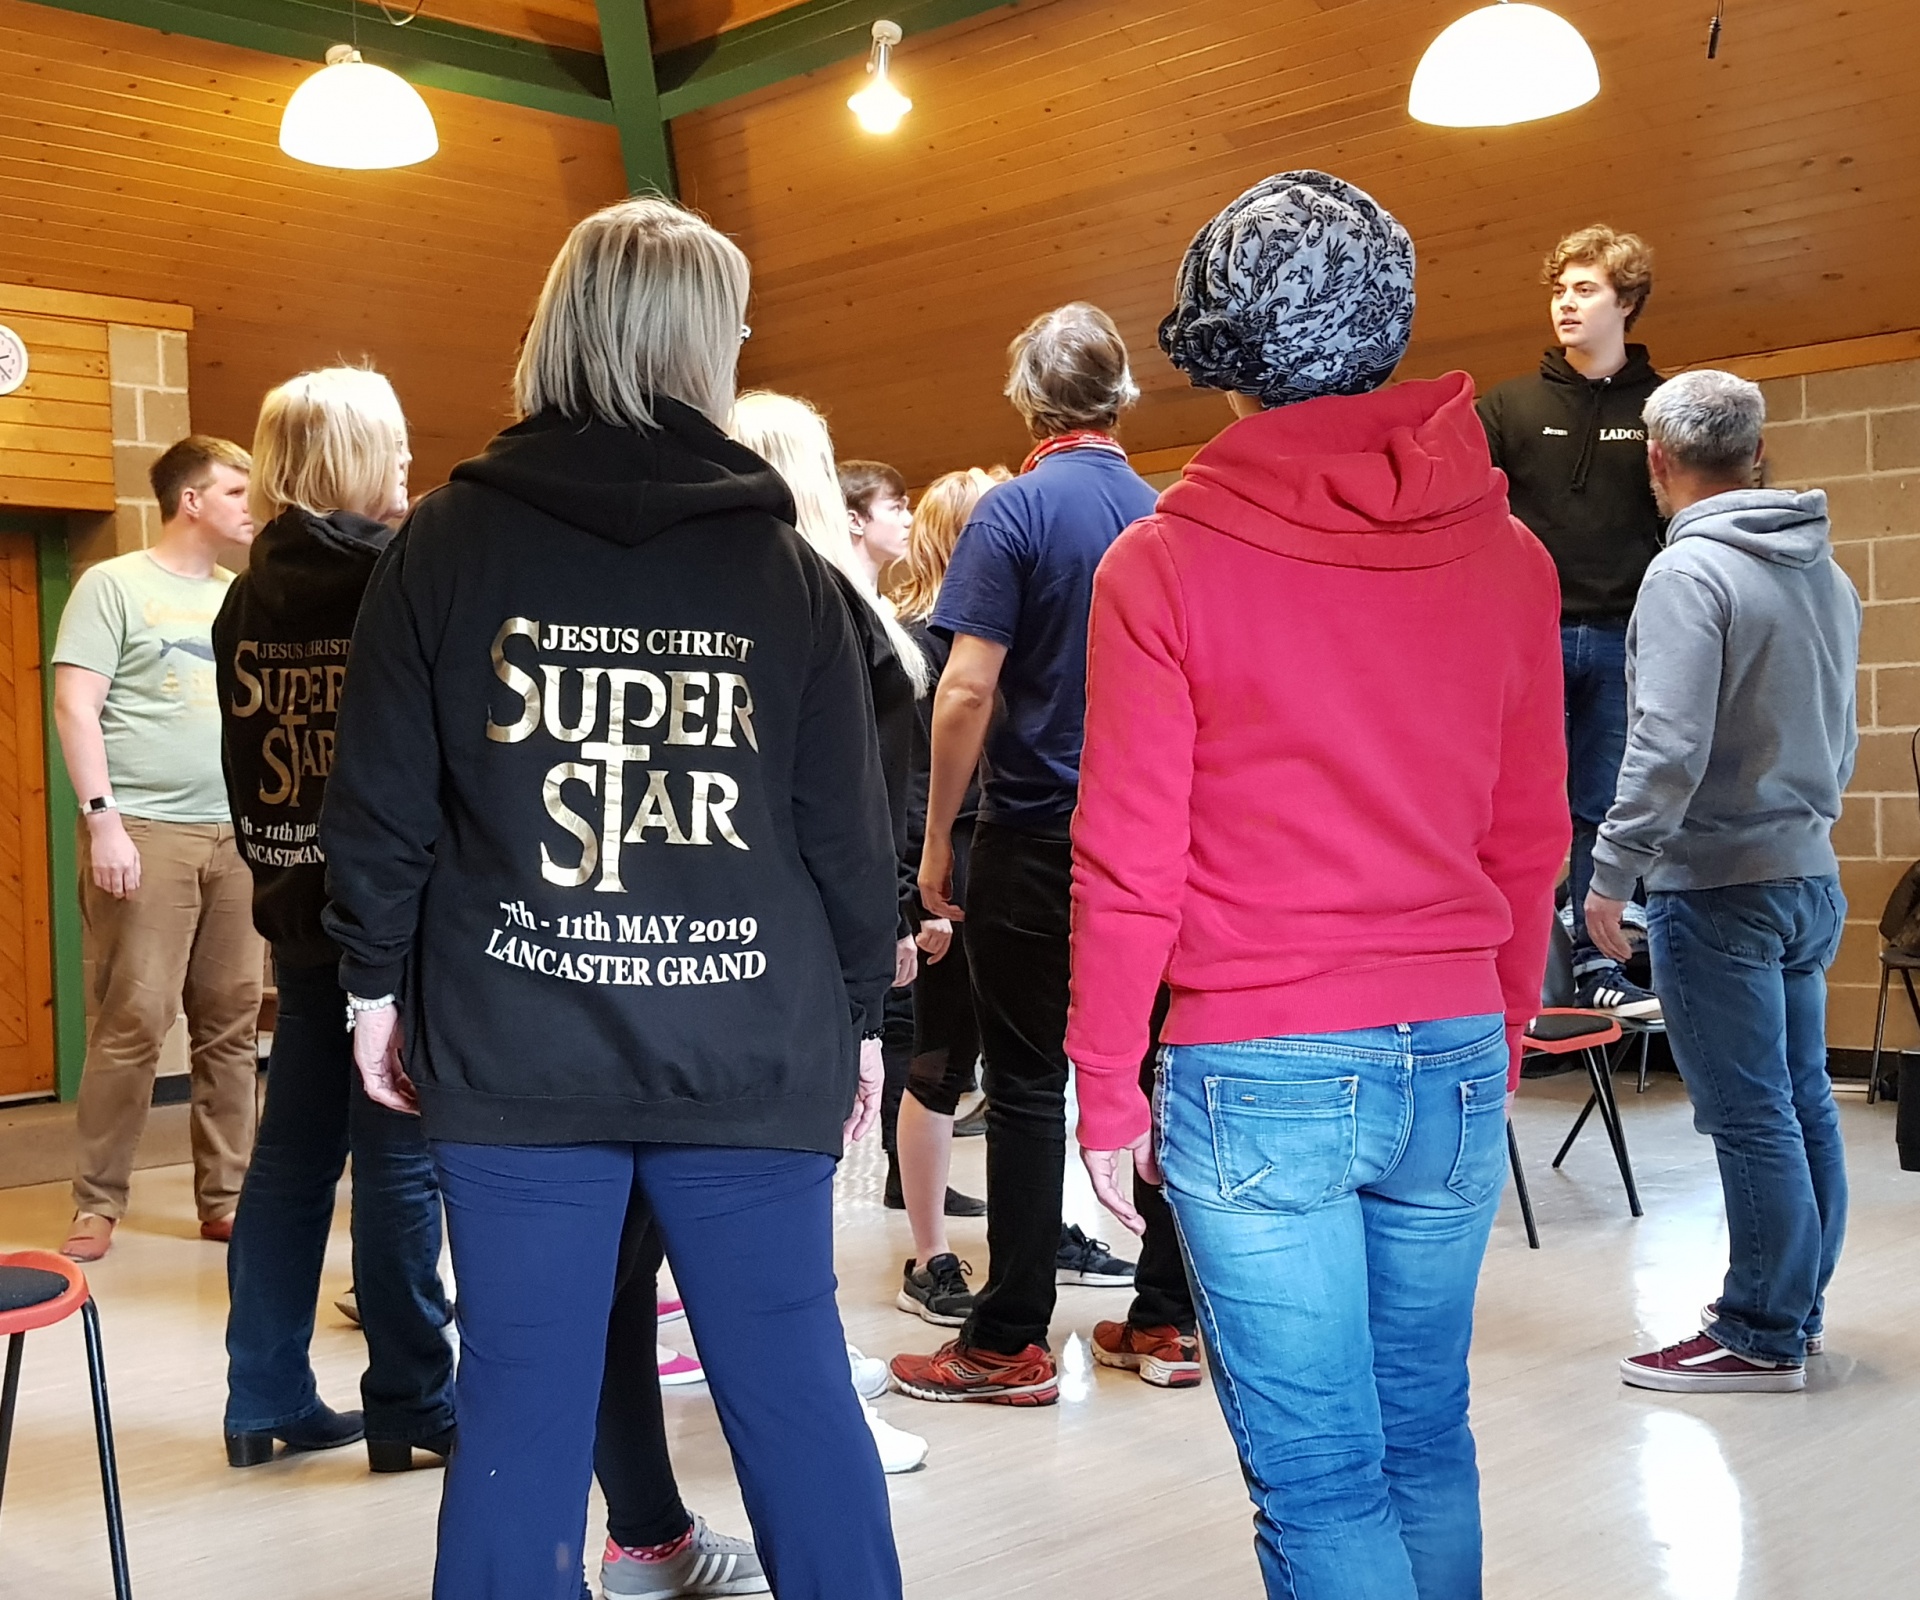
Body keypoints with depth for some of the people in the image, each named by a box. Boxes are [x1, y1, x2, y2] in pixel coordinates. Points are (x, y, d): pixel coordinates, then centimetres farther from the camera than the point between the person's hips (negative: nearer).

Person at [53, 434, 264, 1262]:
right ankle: (97, 1202, 6)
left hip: (239, 833, 5)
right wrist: (102, 819, -14)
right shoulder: (114, 585, 1)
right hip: (147, 830, -5)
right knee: (133, 1020, -6)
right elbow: (75, 707, -5)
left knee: (231, 1023, 6)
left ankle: (225, 1196, 14)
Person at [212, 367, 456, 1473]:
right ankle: (412, 1406, 9)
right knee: (400, 1158, 0)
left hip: (300, 910, 7)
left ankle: (267, 1400, 20)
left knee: (291, 1153, 12)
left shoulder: (248, 600, 7)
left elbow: (248, 765, 12)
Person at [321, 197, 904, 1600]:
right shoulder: (782, 562, 1)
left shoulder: (449, 543, 1)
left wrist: (379, 982, 14)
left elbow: (381, 799, 2)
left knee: (521, 1414, 7)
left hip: (515, 1053, 0)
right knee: (797, 1394, 10)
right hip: (752, 1052, 1)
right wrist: (862, 1014, 14)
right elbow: (850, 823, 3)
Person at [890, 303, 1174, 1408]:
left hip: (1037, 837, -5)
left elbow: (968, 689, -17)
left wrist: (938, 837, -8)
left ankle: (1012, 1342, 7)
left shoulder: (1017, 511, -10)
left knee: (1028, 1086, 1)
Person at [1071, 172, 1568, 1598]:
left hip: (1258, 1078, -4)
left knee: (1320, 1478, 5)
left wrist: (1108, 1090, 1)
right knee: (1427, 1438, 19)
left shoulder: (1165, 562, -8)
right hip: (1455, 1061, 4)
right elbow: (1531, 840, 8)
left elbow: (1128, 860, -8)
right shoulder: (1503, 555, 3)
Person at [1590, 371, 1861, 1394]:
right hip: (1811, 877, 9)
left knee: (1749, 1117, -3)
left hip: (1717, 882, -9)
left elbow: (1669, 748, -23)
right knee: (1803, 1105, 13)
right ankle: (1798, 1312, 24)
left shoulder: (1690, 571, -15)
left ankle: (1760, 1337, 5)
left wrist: (1612, 872, -16)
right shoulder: (1827, 575, 12)